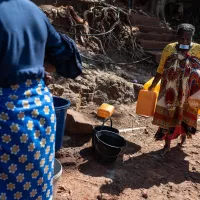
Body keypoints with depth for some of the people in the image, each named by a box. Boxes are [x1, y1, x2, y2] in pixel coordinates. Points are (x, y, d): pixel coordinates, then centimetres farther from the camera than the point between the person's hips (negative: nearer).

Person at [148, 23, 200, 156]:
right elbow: (161, 70, 3)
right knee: (167, 115, 8)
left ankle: (183, 136, 45)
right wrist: (152, 86, 4)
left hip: (188, 93, 0)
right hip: (170, 91, 1)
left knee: (185, 115, 16)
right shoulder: (169, 49, -4)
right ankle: (167, 145, 23)